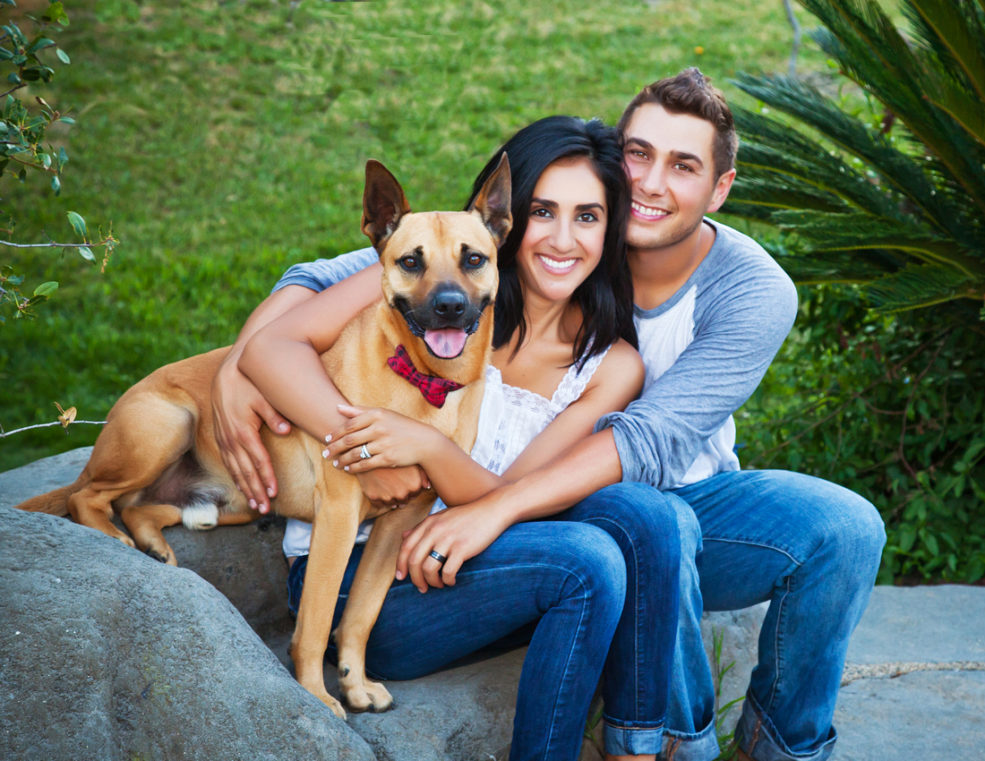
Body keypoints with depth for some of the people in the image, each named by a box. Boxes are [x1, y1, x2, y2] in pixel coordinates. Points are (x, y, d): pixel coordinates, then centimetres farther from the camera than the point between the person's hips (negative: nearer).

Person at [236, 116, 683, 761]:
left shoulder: (612, 367, 1)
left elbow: (504, 500, -7)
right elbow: (270, 347, -13)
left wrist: (426, 446, -26)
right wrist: (358, 438, -27)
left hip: (458, 564, 4)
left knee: (636, 509, -23)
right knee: (585, 561, -26)